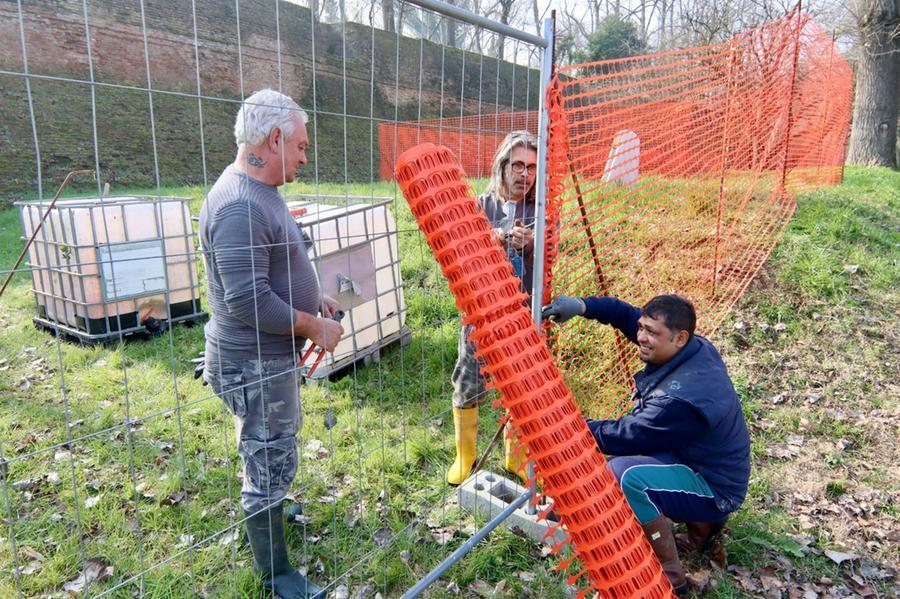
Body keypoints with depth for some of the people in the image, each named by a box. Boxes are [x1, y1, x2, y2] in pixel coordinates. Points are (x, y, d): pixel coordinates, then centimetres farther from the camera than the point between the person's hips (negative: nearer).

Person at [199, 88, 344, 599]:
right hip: (254, 365, -10)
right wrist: (314, 325, -18)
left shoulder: (260, 191, 8)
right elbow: (248, 300, -29)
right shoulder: (238, 206, -25)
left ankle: (266, 510, 52)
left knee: (271, 452, 28)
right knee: (272, 461, 5)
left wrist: (313, 298, 10)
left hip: (274, 356, 10)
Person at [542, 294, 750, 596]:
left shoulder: (681, 399, -35)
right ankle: (700, 521, 21)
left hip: (715, 489, -9)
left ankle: (670, 578, -13)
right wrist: (583, 306, -16)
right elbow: (629, 315, -1)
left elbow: (624, 436, -25)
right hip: (694, 458, 9)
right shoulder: (696, 348, -9)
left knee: (625, 474, -32)